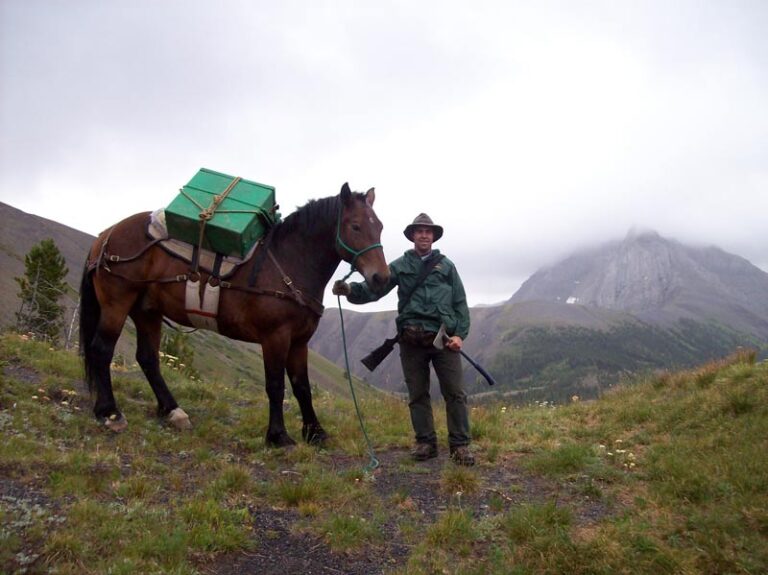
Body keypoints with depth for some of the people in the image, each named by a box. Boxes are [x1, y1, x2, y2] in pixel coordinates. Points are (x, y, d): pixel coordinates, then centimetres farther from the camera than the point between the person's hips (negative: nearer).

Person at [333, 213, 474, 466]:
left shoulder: (446, 265, 10)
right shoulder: (400, 265, 8)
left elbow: (460, 303, 8)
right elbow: (374, 289, -4)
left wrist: (460, 334, -4)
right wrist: (350, 290, -24)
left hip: (444, 338, 0)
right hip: (411, 340, 1)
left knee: (455, 393, 0)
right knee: (417, 395, 8)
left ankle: (460, 445, 10)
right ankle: (425, 443, 20)